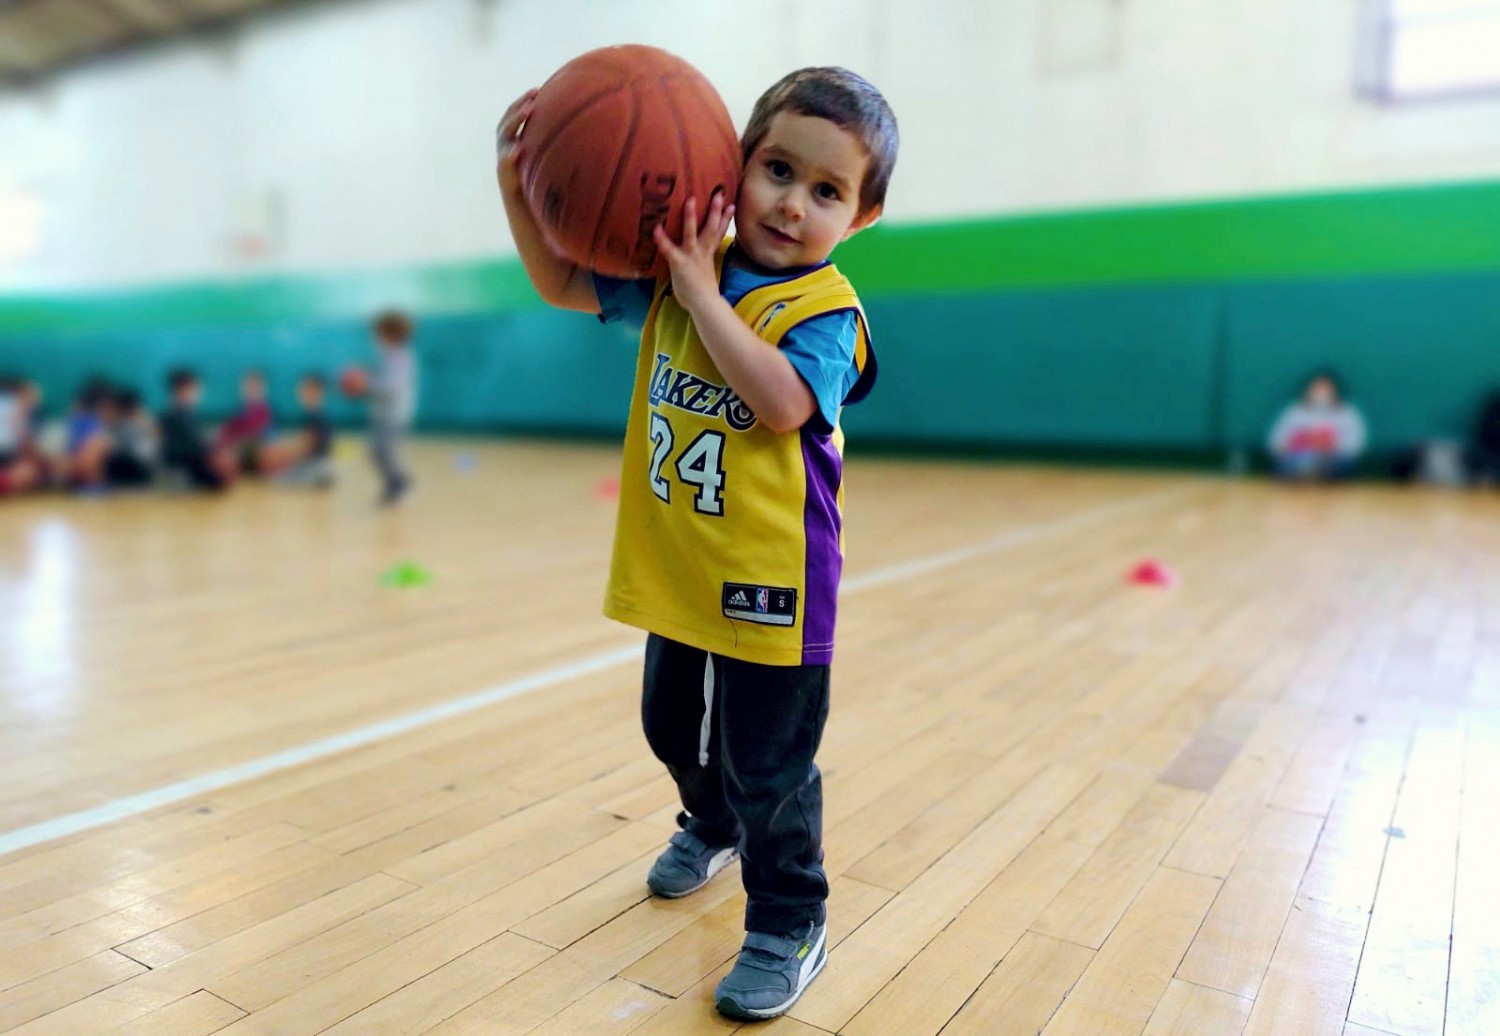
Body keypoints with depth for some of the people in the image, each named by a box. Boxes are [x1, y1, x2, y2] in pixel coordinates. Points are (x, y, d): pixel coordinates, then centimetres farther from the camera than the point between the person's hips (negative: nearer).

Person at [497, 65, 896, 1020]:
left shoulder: (827, 309, -14)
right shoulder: (676, 271, 3)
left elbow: (782, 402, -32)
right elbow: (563, 284, 10)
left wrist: (701, 291, -28)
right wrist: (517, 186, -4)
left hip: (771, 583, -6)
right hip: (676, 572, 7)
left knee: (769, 766, 5)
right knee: (675, 729, 26)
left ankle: (790, 926, 27)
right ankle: (713, 828, 56)